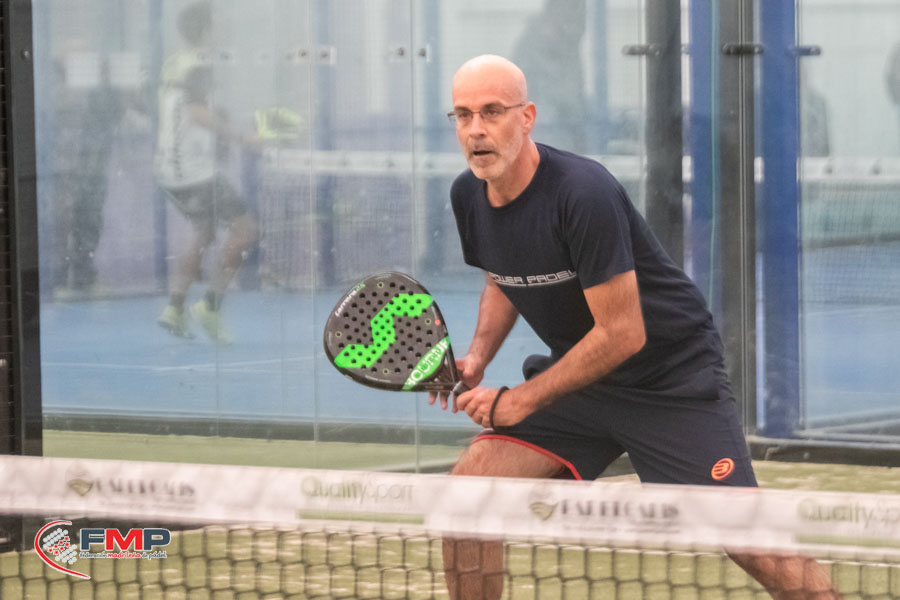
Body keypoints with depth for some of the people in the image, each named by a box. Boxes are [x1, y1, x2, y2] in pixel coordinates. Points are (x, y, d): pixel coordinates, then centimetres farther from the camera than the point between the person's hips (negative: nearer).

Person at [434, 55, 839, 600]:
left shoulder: (582, 193, -27)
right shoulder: (469, 196, -4)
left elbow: (622, 334, -25)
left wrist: (522, 400, -19)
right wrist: (477, 358, -2)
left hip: (675, 379, -6)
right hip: (576, 380, 6)